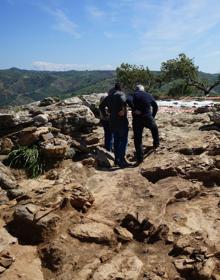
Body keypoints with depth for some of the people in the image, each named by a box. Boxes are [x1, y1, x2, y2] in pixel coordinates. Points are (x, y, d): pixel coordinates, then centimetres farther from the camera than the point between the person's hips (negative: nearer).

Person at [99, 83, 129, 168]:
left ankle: (117, 159, 21)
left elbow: (101, 106, 21)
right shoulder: (121, 94, -7)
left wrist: (105, 114, 29)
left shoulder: (109, 96, 14)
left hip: (112, 122, 7)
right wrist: (122, 110, -22)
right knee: (123, 140, -2)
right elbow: (123, 100, -31)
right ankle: (121, 160, -4)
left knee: (116, 140, 16)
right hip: (121, 121, -7)